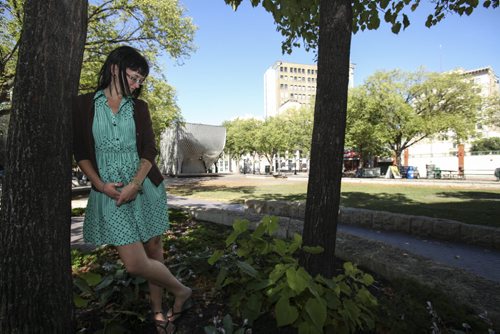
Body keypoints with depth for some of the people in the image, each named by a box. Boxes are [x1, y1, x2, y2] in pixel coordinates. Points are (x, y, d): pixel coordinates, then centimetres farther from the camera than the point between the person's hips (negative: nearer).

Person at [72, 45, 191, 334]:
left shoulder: (139, 107, 8)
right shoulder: (84, 105, 5)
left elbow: (149, 150, 0)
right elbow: (81, 152, 5)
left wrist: (134, 184, -14)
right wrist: (100, 184, -10)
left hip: (145, 189, 2)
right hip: (111, 194, -1)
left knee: (154, 253, 7)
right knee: (135, 263, -8)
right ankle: (182, 291, 18)